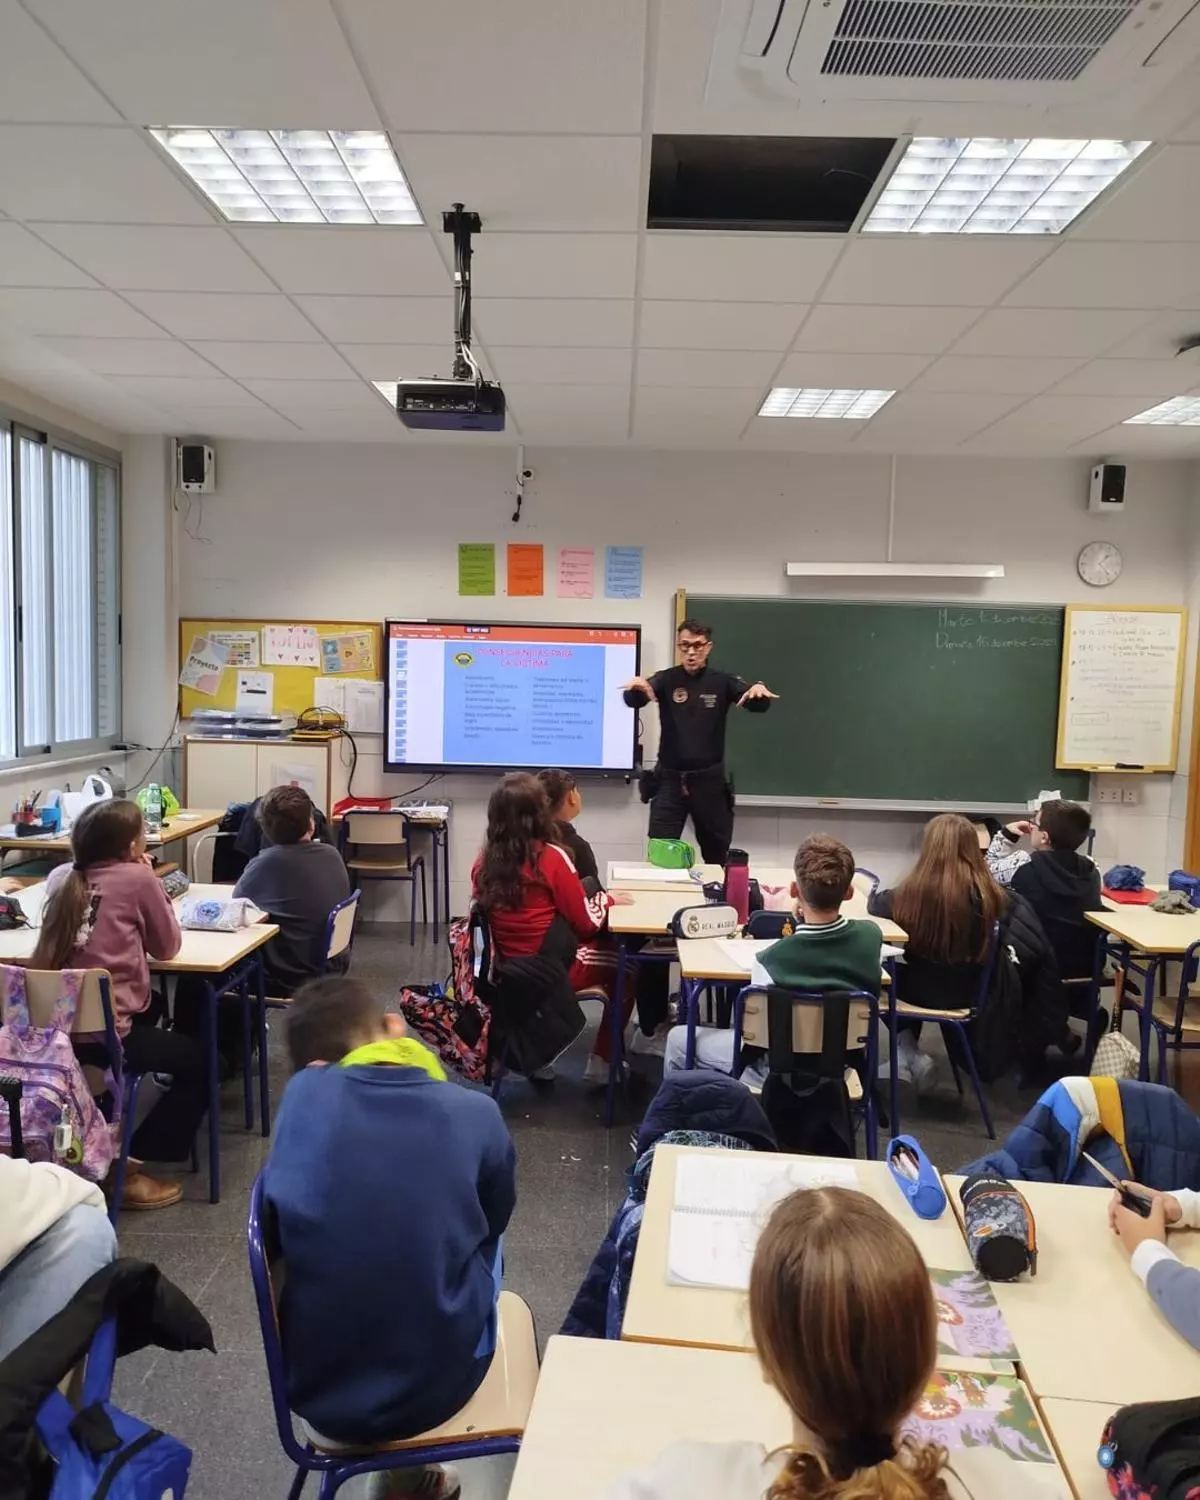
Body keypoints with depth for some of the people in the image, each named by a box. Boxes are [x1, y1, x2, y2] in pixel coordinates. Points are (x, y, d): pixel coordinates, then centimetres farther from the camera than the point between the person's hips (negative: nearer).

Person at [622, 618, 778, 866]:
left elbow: (758, 705, -11)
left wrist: (759, 689, -35)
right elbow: (633, 702, -16)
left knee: (717, 855, 13)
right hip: (670, 780, -1)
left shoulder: (722, 683, 1)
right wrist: (637, 687, -40)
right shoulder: (666, 680, -1)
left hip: (709, 781, 1)